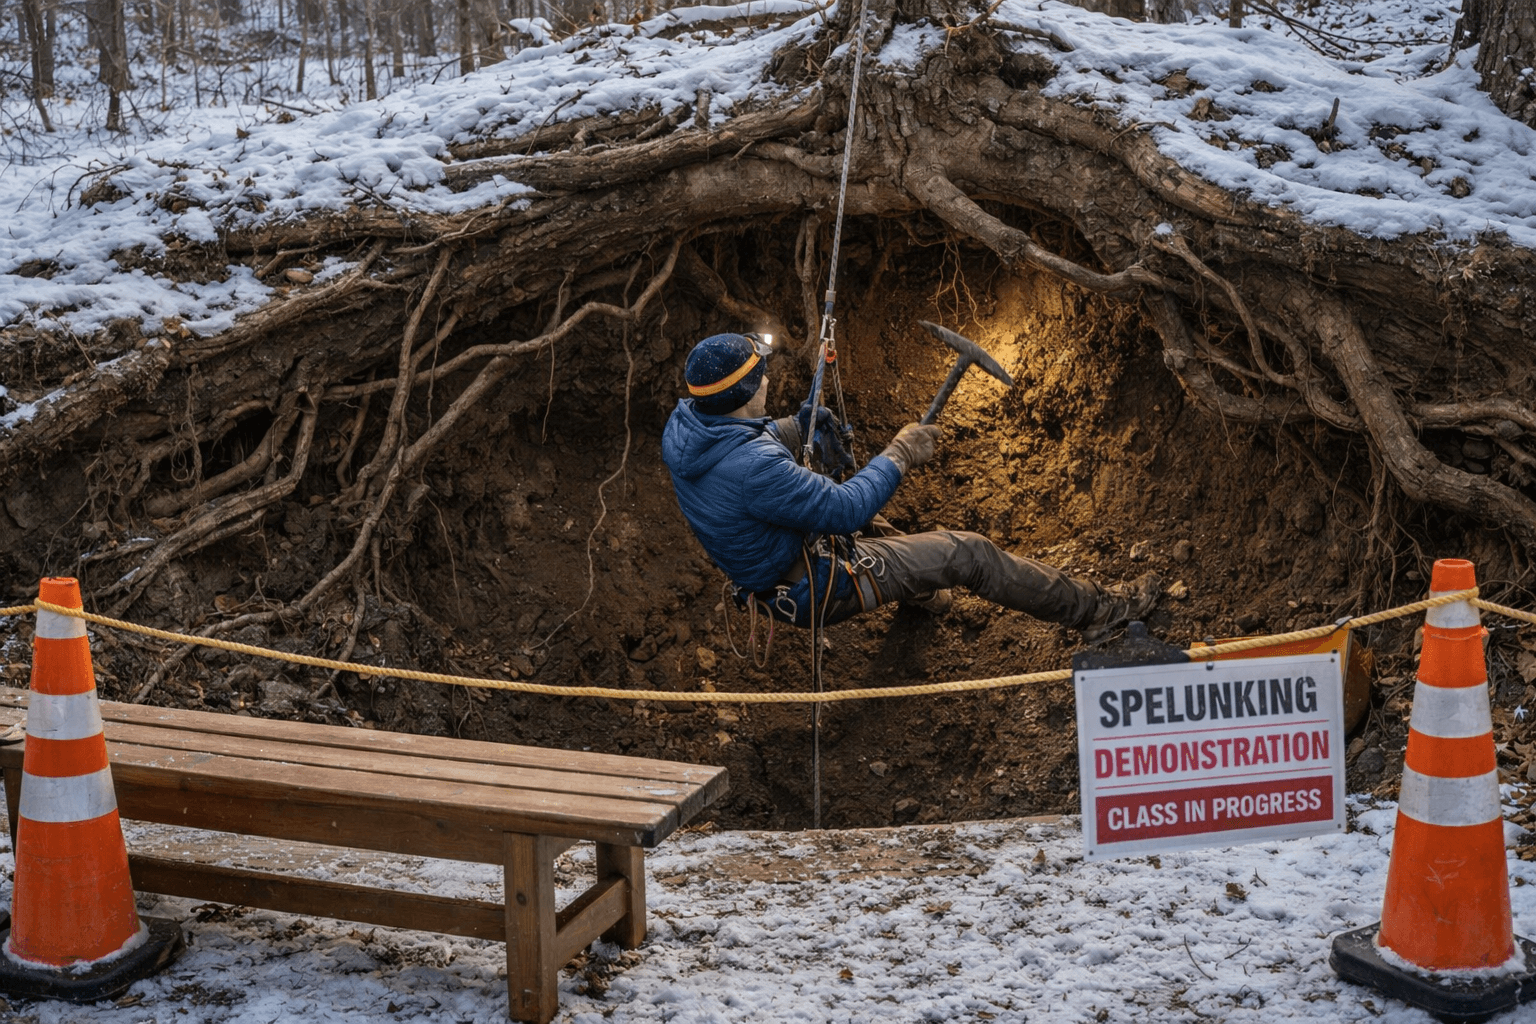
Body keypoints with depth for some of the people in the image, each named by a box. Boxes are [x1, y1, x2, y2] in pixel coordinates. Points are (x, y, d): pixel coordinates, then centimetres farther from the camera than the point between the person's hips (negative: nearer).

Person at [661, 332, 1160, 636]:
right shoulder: (752, 468, -38)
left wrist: (800, 424, 4)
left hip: (755, 561, 9)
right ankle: (1095, 608, 11)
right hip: (809, 588, -9)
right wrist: (899, 456, -17)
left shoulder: (683, 422, -10)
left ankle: (918, 587, 51)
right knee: (967, 552, -4)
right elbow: (844, 509, -29)